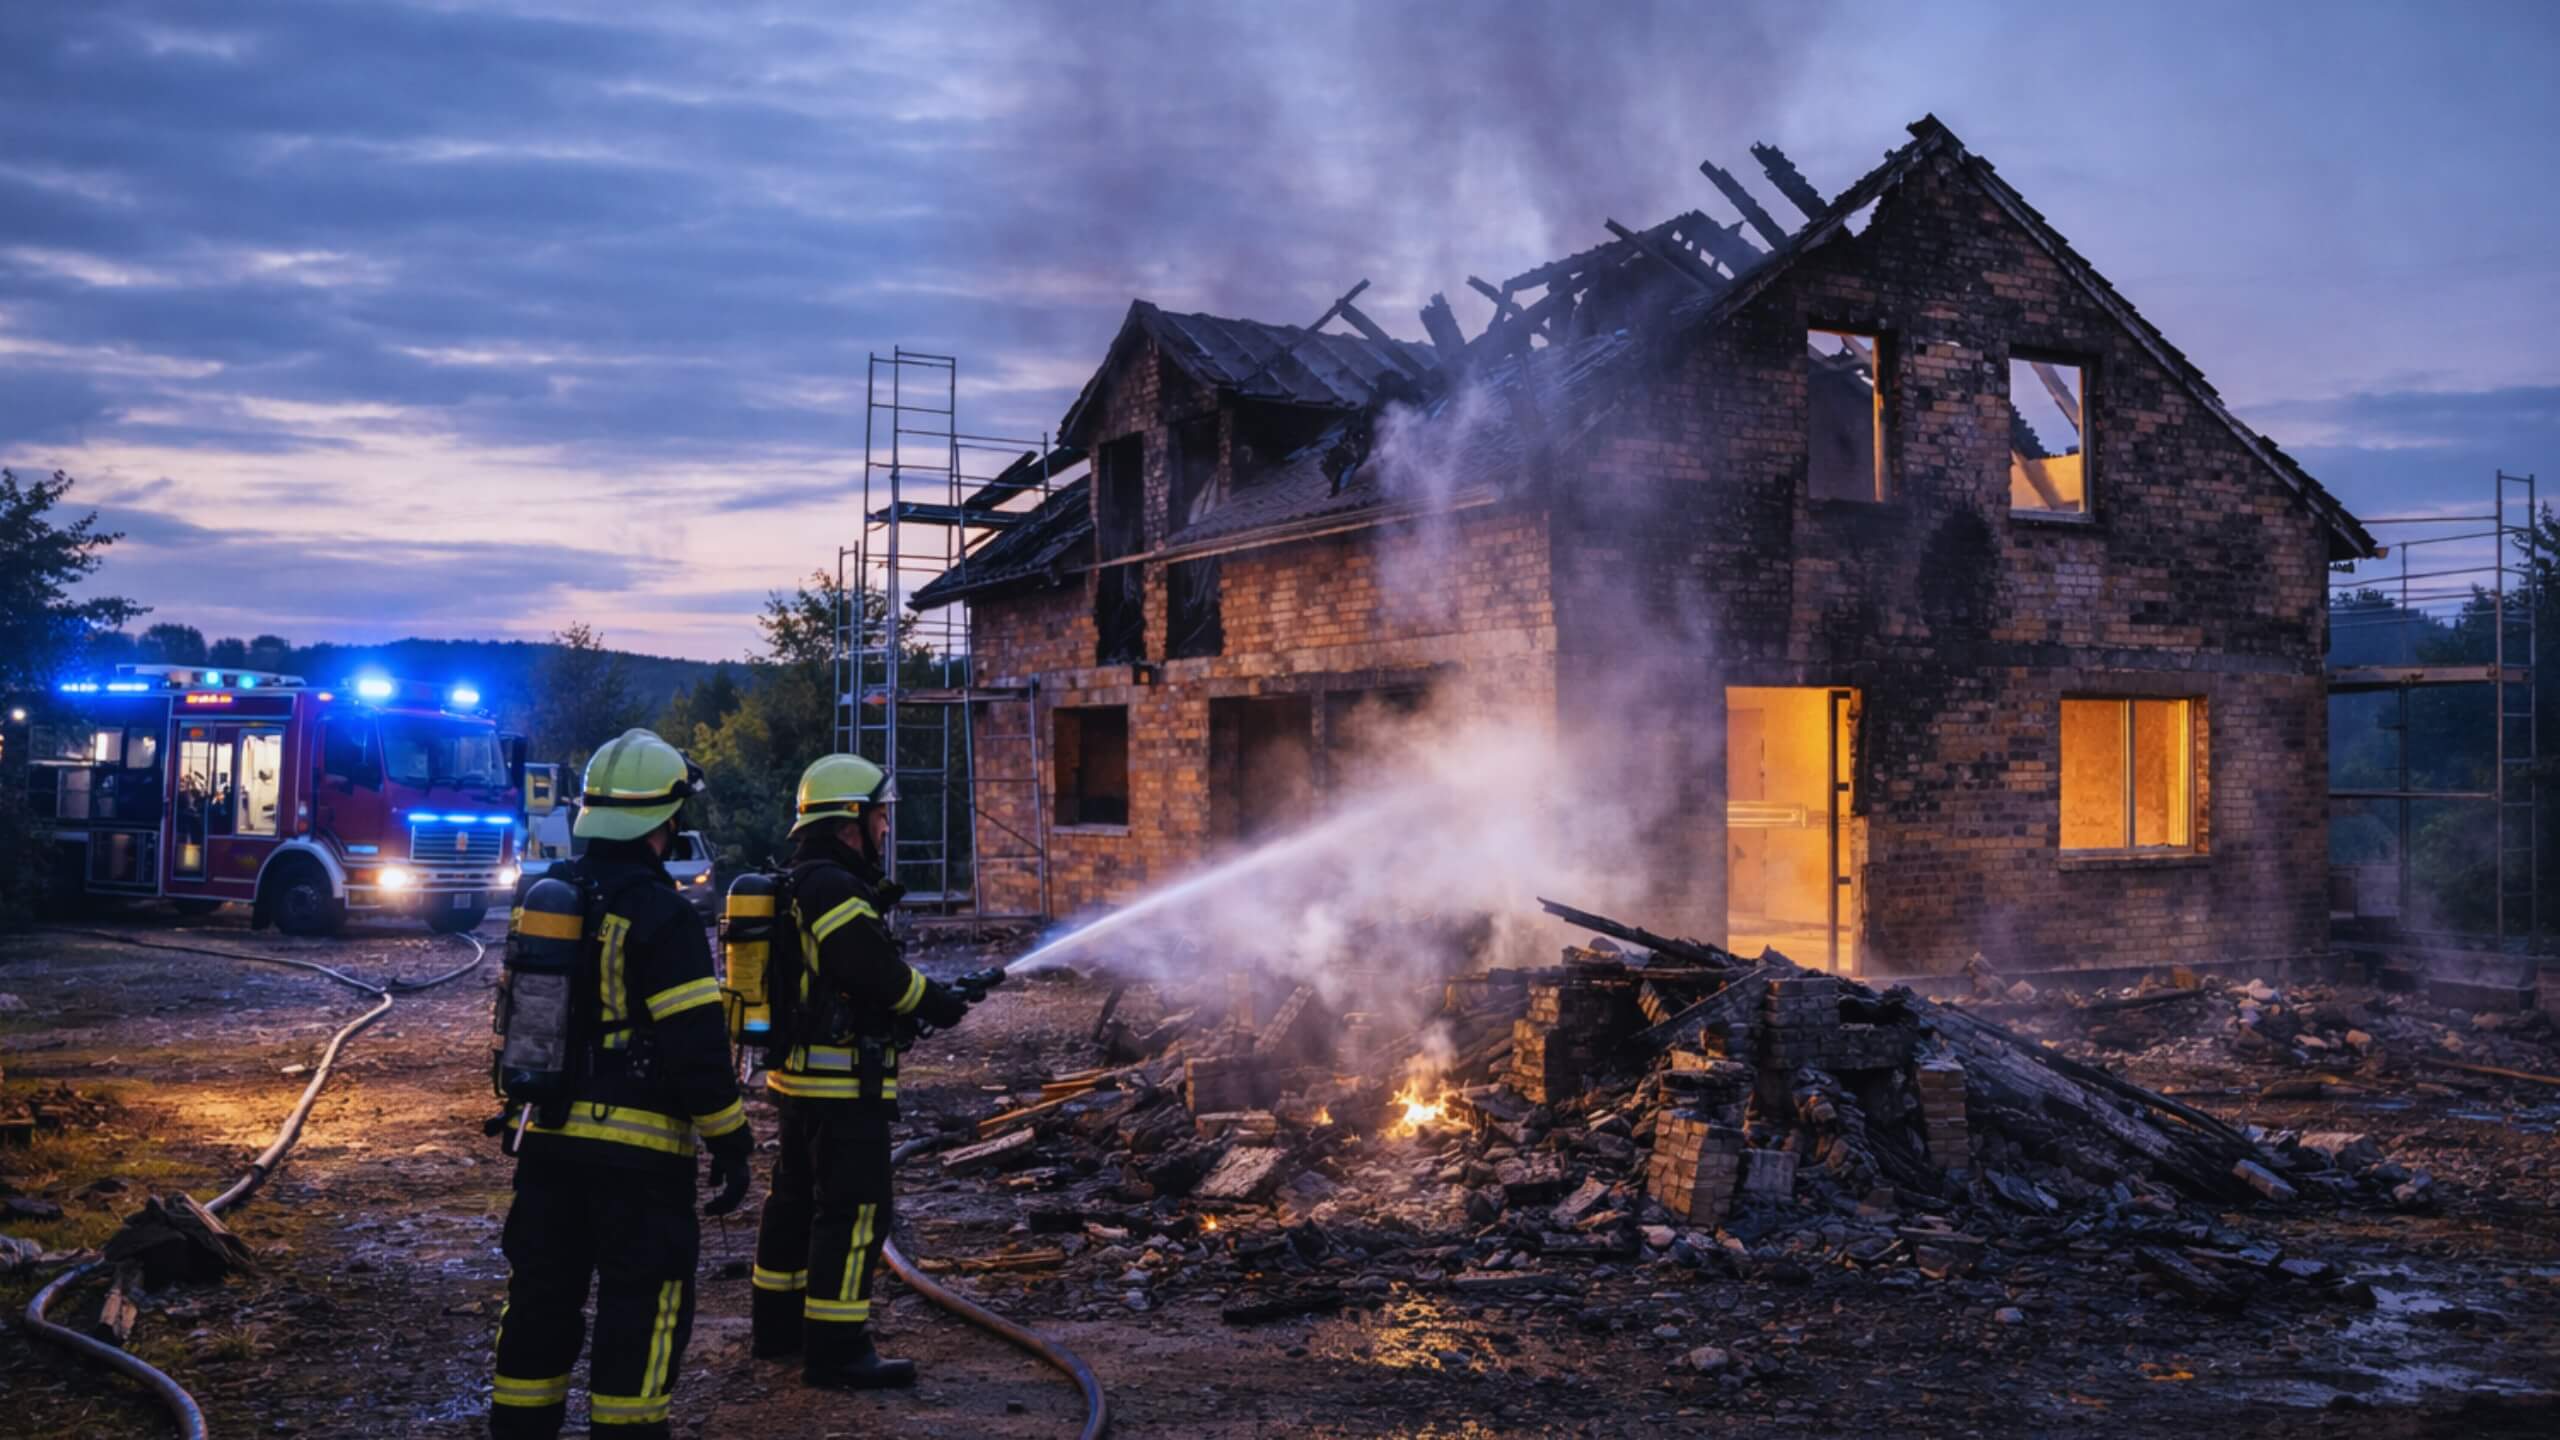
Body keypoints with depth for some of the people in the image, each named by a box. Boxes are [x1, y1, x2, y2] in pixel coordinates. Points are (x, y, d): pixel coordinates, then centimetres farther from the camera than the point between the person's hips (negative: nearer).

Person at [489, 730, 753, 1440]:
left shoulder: (544, 895, 8)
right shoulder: (661, 915, -15)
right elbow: (696, 1044, -17)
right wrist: (731, 1144, -9)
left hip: (546, 1138, 7)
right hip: (637, 1147, -7)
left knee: (541, 1295, 16)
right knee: (642, 1303, 2)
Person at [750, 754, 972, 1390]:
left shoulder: (799, 885, 15)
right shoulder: (835, 890, -19)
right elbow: (878, 973, -22)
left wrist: (922, 997, 5)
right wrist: (935, 1002, -5)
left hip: (798, 1074, 11)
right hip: (843, 1081, -11)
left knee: (797, 1200, 19)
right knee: (853, 1212, -7)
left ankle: (779, 1325, 31)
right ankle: (836, 1350, -4)